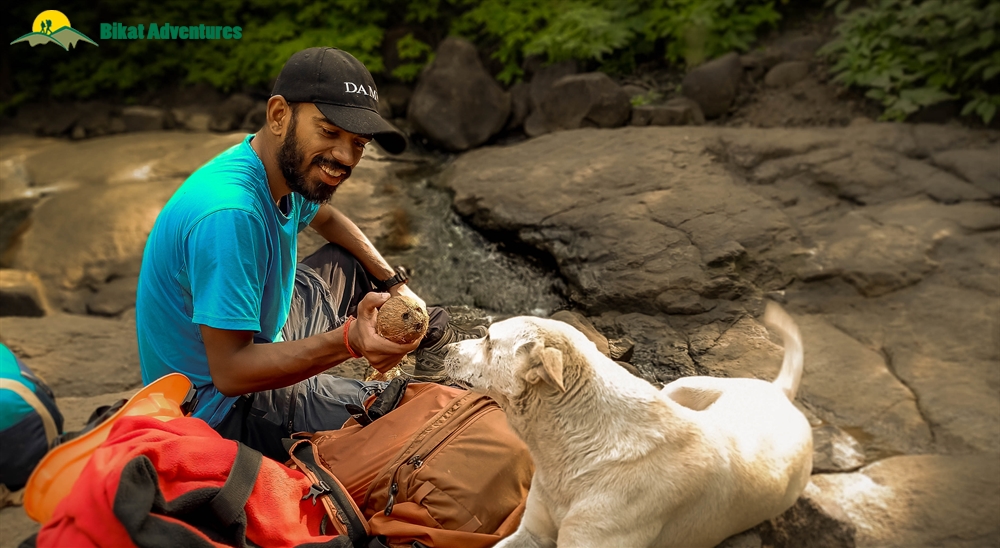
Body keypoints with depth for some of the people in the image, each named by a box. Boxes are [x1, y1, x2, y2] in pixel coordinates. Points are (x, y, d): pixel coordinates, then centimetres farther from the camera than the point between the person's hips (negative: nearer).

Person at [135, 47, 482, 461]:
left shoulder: (290, 166, -7)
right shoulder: (229, 214, -35)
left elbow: (326, 218, 17)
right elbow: (230, 372, -33)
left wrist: (394, 282, 4)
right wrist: (348, 341, -44)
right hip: (220, 405, -9)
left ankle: (450, 346, 38)